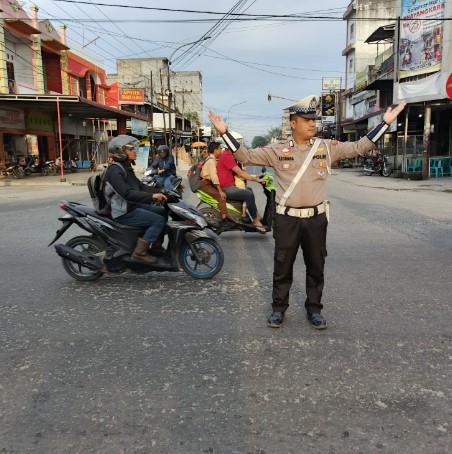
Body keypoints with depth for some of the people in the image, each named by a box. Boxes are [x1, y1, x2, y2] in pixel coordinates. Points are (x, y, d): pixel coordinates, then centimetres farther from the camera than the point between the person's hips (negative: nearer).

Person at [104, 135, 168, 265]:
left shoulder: (126, 168, 13)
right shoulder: (115, 171, -20)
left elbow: (140, 186, 14)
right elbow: (127, 193, -32)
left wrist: (158, 192, 0)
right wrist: (152, 196, -36)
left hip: (132, 206, 10)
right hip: (123, 212, -10)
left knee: (163, 212, 12)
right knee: (158, 221, -18)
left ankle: (156, 246, 18)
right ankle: (139, 253, -15)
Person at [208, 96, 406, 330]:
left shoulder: (327, 147, 3)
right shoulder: (277, 150, -2)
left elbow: (359, 147, 4)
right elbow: (246, 155, -3)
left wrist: (385, 122, -1)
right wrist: (225, 132, -12)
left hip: (316, 218, 2)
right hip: (287, 218, -1)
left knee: (315, 267, 11)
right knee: (282, 267, 9)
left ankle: (314, 308, 28)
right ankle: (278, 308, 25)